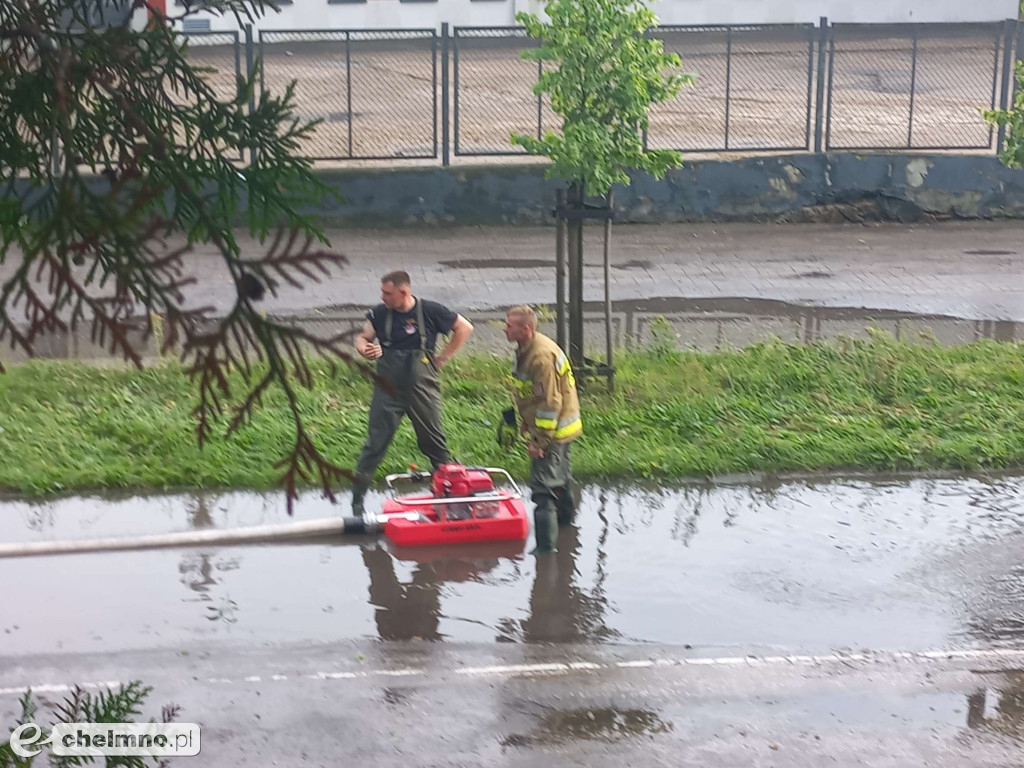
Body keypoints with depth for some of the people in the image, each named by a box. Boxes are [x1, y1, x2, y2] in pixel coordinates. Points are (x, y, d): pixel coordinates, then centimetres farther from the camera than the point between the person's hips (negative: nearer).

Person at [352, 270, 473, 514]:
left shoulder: (430, 311, -7)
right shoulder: (380, 313, -2)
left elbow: (464, 328, 3)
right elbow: (362, 338, 6)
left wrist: (443, 359, 0)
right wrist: (365, 349, -19)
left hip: (423, 389, -1)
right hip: (388, 389, 1)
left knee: (433, 440, 10)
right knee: (376, 442, 0)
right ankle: (357, 498, 5)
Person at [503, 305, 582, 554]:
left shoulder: (542, 357, -28)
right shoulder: (527, 349, 5)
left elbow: (550, 403, -27)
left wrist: (539, 440, -23)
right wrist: (526, 422, 22)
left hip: (551, 431, -11)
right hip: (561, 429, 11)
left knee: (543, 487, -11)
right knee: (559, 477, 28)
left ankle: (545, 545, -10)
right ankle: (566, 519, 48)